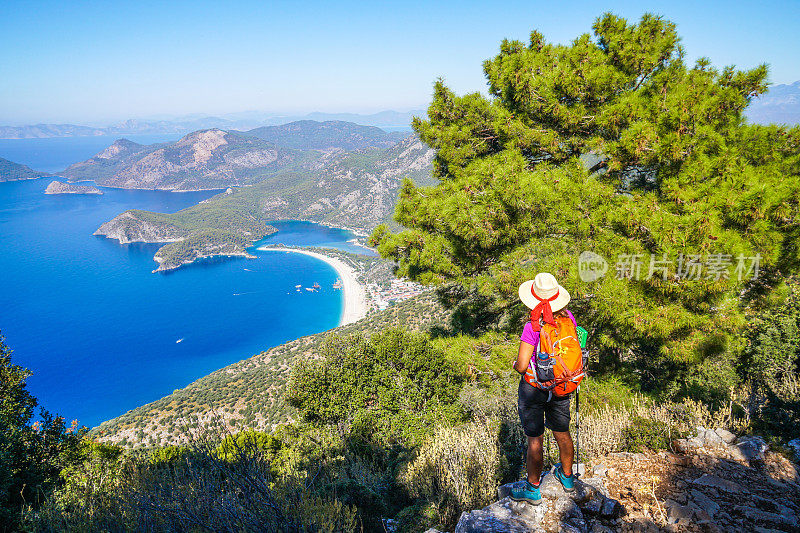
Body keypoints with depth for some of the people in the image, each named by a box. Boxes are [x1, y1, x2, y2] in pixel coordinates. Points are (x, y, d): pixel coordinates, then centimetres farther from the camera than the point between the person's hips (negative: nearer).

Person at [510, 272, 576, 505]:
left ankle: (533, 490, 27)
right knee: (562, 433, 24)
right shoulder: (568, 318, -10)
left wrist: (515, 364, -4)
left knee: (535, 440, 10)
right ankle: (567, 477, 46)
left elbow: (522, 366, -26)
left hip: (534, 388, -6)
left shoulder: (533, 327, -28)